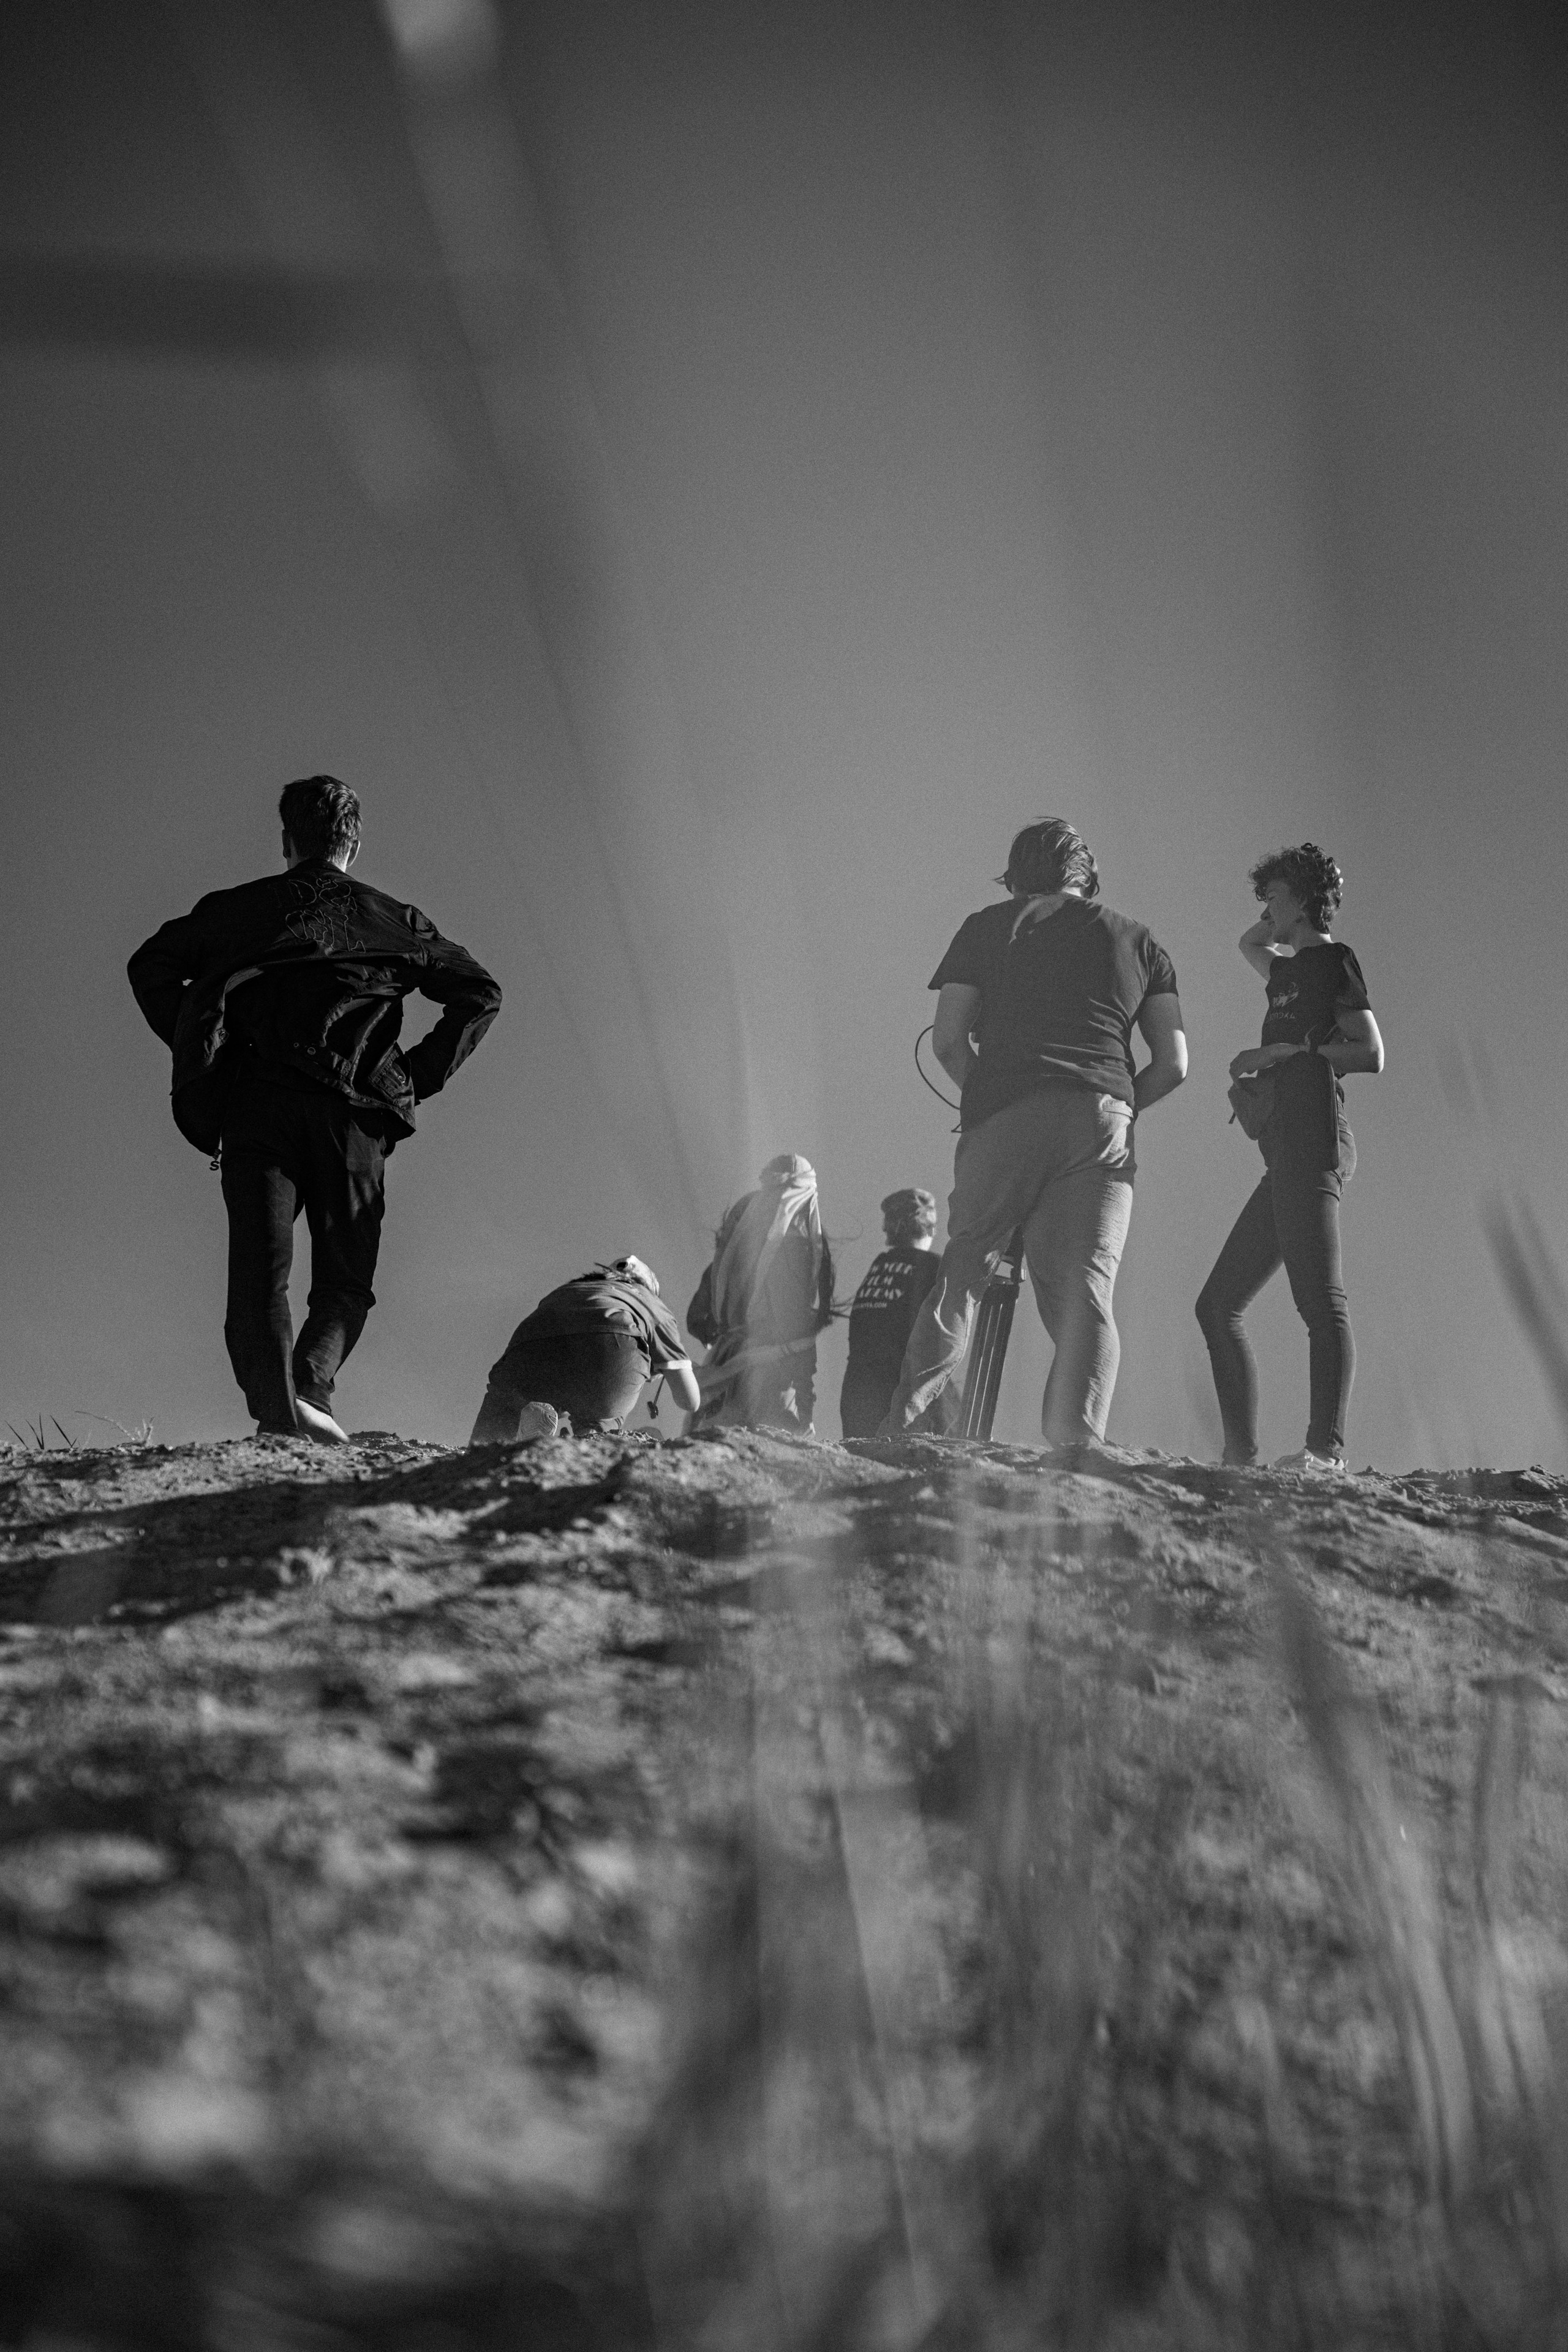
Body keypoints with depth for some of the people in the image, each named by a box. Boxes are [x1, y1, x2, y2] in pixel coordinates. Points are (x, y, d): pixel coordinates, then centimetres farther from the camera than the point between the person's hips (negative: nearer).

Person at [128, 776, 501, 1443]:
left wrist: (199, 1054, 11)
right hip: (351, 1111, 0)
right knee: (345, 1282, 8)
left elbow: (151, 966, 10)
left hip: (252, 1105, 0)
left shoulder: (236, 908, 19)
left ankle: (277, 1411, -24)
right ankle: (310, 1386, -18)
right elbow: (479, 993, 12)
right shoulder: (390, 919, 18)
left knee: (259, 1274, -4)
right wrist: (419, 1077, 11)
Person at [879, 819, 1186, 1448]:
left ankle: (899, 1428, 1)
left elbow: (948, 1042, 7)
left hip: (1000, 1119, 0)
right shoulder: (1137, 941, 20)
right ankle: (1076, 1448, -17)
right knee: (1084, 1294, -3)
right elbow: (1173, 1064, 13)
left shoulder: (986, 928, 16)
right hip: (1102, 1126, 1)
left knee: (959, 1273, 9)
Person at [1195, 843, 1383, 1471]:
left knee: (1320, 1300, -20)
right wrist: (1279, 921, 31)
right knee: (1217, 1305, 6)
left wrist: (1286, 1053, -7)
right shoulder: (1291, 971, 26)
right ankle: (1240, 1455, 2)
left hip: (1312, 1141, -10)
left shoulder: (1333, 960, 2)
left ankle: (1326, 1448, -29)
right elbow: (1247, 943, 49)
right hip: (1286, 1152, 10)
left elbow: (1370, 1054, -8)